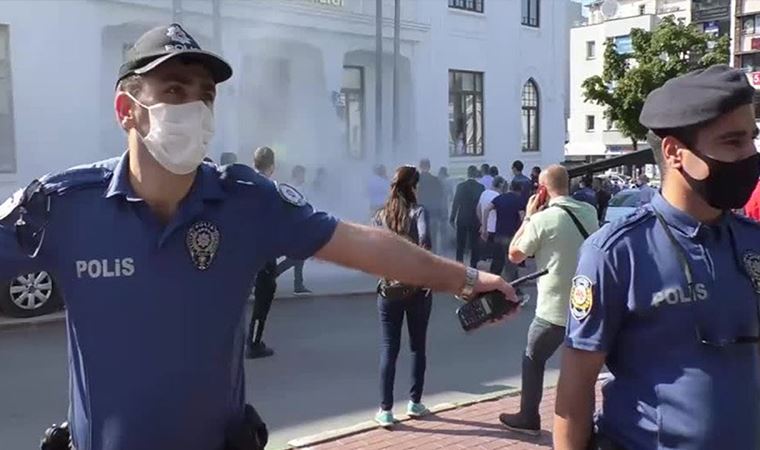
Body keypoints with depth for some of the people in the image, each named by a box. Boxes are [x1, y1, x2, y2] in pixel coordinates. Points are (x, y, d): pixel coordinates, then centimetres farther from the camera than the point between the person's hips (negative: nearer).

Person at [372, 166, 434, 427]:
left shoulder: (380, 216, 5)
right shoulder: (418, 211, -6)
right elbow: (424, 240, -24)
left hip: (389, 289, 2)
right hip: (417, 287, -2)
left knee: (389, 349, 4)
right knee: (418, 346, 14)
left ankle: (385, 410, 2)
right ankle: (414, 403, 23)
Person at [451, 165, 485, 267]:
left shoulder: (460, 186, -6)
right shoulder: (480, 187, -5)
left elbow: (455, 203, -5)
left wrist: (452, 218, 2)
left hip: (462, 219, 0)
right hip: (476, 220, 0)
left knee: (460, 245, 8)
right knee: (474, 244, 8)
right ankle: (473, 265, 8)